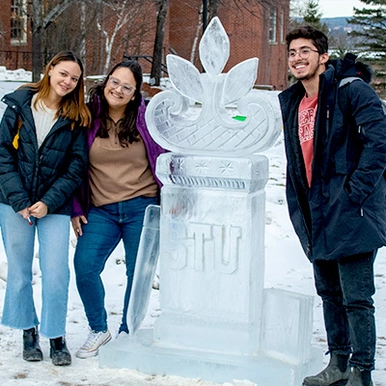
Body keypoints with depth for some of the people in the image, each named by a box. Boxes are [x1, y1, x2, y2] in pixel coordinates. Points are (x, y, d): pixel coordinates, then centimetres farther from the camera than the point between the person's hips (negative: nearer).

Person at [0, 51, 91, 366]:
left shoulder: (77, 118, 1)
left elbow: (76, 166, -2)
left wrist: (48, 203, -11)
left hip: (55, 206, -1)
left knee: (56, 271, -6)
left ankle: (56, 337, 10)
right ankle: (29, 332, 24)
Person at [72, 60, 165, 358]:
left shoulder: (147, 119, -2)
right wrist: (76, 209, 6)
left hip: (142, 208, -1)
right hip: (101, 210, 1)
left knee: (138, 272, 5)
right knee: (84, 265, -12)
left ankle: (128, 332, 25)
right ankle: (99, 329, 10)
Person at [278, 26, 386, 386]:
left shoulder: (351, 91, -11)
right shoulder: (291, 102, 14)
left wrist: (355, 192, -20)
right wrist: (298, 207, 14)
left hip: (350, 214, -8)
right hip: (316, 217, 8)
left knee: (356, 297, -5)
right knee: (329, 293, 17)